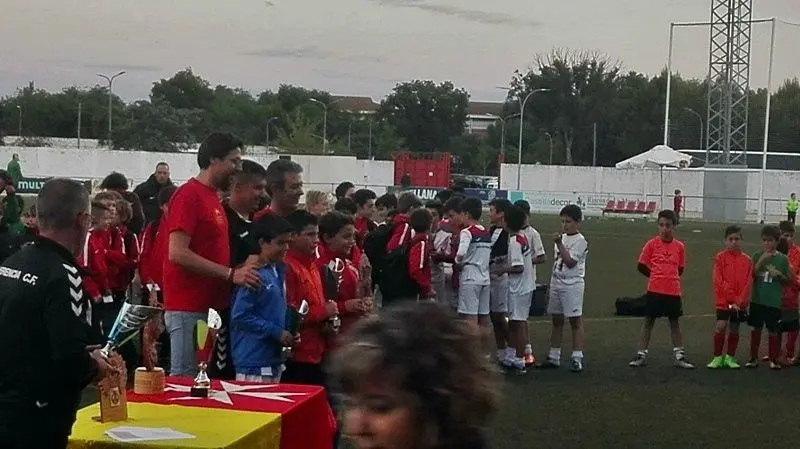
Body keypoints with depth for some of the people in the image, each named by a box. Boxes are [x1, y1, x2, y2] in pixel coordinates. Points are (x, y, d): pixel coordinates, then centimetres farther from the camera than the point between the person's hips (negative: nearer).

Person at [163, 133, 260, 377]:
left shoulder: (213, 197, 16)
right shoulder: (189, 195, -11)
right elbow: (177, 253, -19)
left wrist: (244, 267, 7)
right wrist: (231, 274, -18)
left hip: (209, 306, 9)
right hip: (188, 308, -9)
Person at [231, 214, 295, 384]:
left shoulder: (279, 271, 12)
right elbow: (240, 316, -19)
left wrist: (288, 333, 3)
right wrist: (276, 332, -16)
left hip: (274, 360, 9)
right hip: (254, 363, -9)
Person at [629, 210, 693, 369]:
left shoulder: (679, 246, 4)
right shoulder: (652, 244, -2)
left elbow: (680, 269, 14)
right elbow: (641, 266, 2)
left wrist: (669, 277, 5)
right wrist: (656, 276, 7)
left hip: (673, 291, 2)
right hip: (654, 290, -2)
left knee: (675, 322, 9)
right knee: (649, 320, 5)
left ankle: (679, 356, 15)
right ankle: (641, 355, 11)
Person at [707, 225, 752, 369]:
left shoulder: (747, 260, 4)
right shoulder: (720, 257, -3)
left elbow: (748, 283, 0)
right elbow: (719, 281, -8)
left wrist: (739, 301, -11)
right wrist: (731, 300, -12)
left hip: (740, 303, 2)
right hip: (723, 301, -2)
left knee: (734, 329, 8)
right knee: (721, 326, -9)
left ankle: (730, 357, 18)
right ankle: (717, 357, 0)